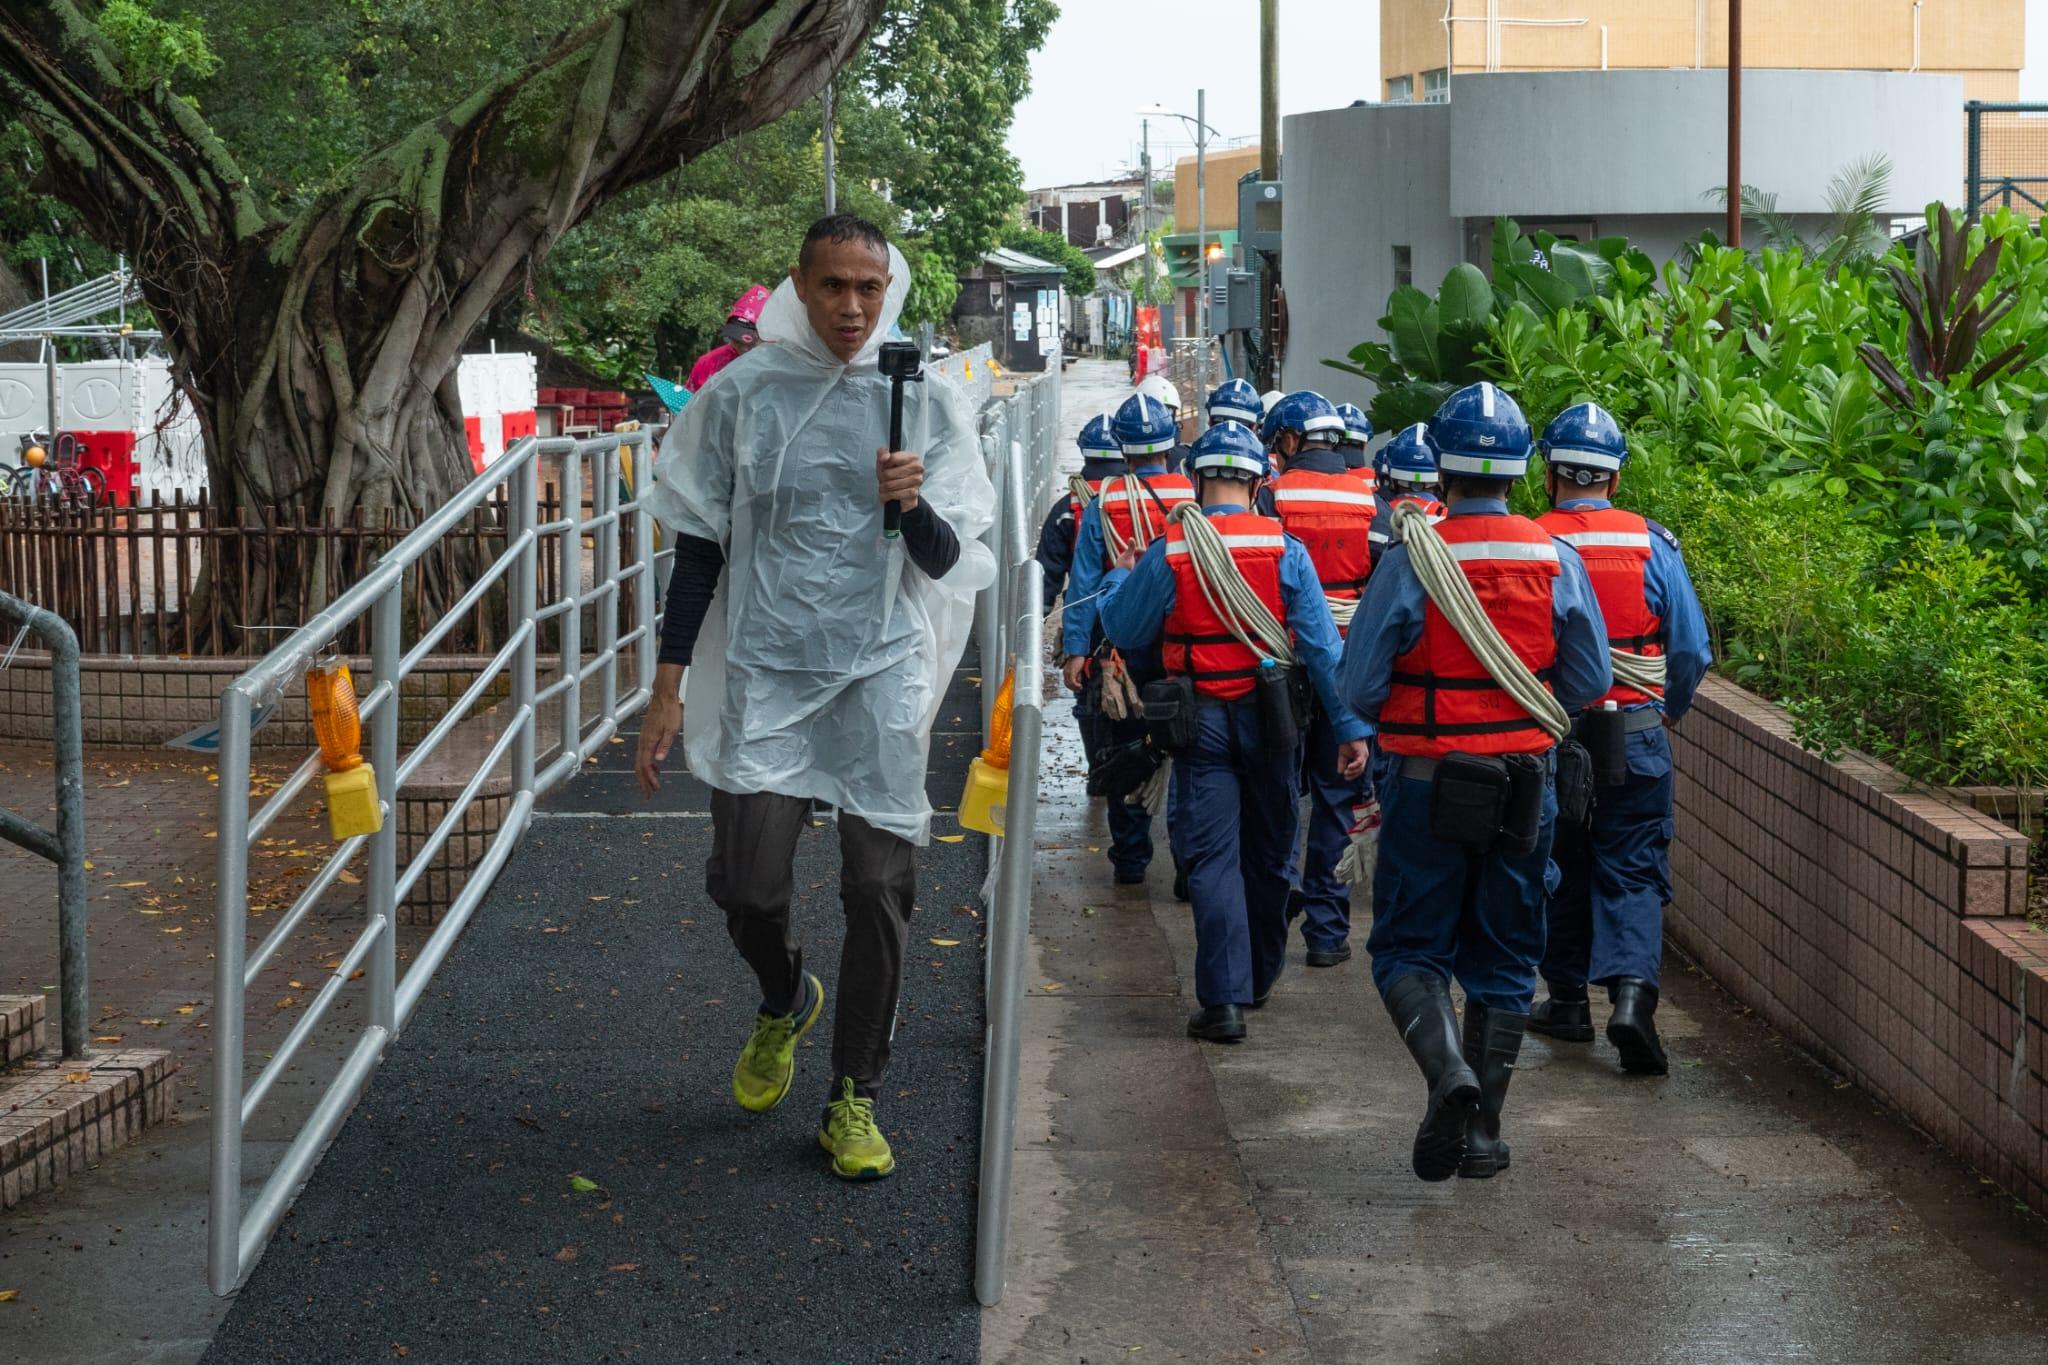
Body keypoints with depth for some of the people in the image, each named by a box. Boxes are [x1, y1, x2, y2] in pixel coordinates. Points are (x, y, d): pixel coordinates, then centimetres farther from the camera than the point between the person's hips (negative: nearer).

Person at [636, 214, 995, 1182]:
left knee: (879, 886, -1)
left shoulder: (925, 399, 2)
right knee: (746, 882, -5)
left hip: (882, 674, 1)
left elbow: (945, 564, 3)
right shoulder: (740, 393, 0)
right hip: (765, 669, 0)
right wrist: (668, 691, 2)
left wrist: (912, 505, -19)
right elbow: (698, 546, 4)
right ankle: (785, 1001, 30)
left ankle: (854, 1098, 14)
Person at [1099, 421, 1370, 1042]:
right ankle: (1259, 978, 32)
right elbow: (1321, 643, -7)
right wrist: (1350, 726, -4)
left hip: (1201, 719, -1)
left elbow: (1125, 631, 3)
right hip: (1268, 714, 1)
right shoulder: (1284, 549, -7)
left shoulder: (1167, 553, -8)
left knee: (1213, 857, 0)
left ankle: (1224, 998, -8)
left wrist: (1119, 578, 24)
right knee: (1268, 852, 17)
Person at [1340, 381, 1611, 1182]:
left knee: (1409, 950, 8)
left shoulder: (1408, 563, -12)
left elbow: (1358, 688, -9)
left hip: (1426, 783, -3)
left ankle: (1449, 1072, -18)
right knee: (1503, 959, 13)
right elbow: (1591, 682, 4)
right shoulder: (1558, 561, -4)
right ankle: (1483, 1130, 14)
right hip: (1524, 784, 3)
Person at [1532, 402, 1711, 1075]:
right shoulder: (1652, 544, -4)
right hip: (1635, 735, 0)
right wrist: (1669, 710, 19)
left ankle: (1568, 999, 23)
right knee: (1632, 869, 5)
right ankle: (1632, 989, -15)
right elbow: (1692, 651, 0)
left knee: (1558, 868, 15)